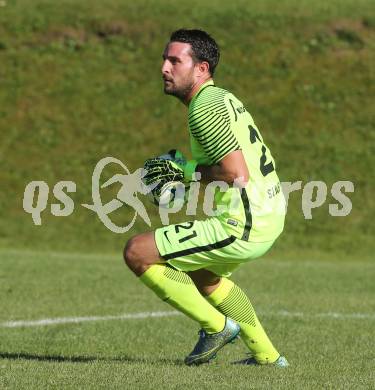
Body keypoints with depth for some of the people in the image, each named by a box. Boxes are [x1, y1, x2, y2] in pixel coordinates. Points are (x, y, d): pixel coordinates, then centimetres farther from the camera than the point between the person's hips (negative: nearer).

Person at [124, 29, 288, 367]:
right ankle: (266, 355, 36)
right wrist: (183, 176, 12)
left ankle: (216, 326, 1)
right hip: (269, 217, 11)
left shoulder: (205, 108, -17)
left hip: (242, 227, -11)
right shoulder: (222, 98, 14)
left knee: (137, 253, -8)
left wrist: (188, 172, -11)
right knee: (201, 272, 36)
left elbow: (237, 174, -24)